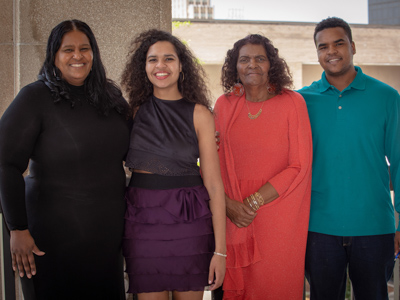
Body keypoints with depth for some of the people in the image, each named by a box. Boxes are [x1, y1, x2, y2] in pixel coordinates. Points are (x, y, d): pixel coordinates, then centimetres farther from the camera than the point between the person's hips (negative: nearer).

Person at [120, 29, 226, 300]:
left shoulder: (199, 114, -2)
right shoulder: (136, 110, 7)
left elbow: (214, 183, -4)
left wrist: (220, 249, -8)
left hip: (189, 219, -2)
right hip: (142, 220, 2)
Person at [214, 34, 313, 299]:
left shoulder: (292, 103, -5)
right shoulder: (224, 104, 4)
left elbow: (300, 166, -8)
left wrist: (254, 201, -12)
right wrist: (228, 204, -9)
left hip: (279, 219, -3)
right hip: (233, 217, 3)